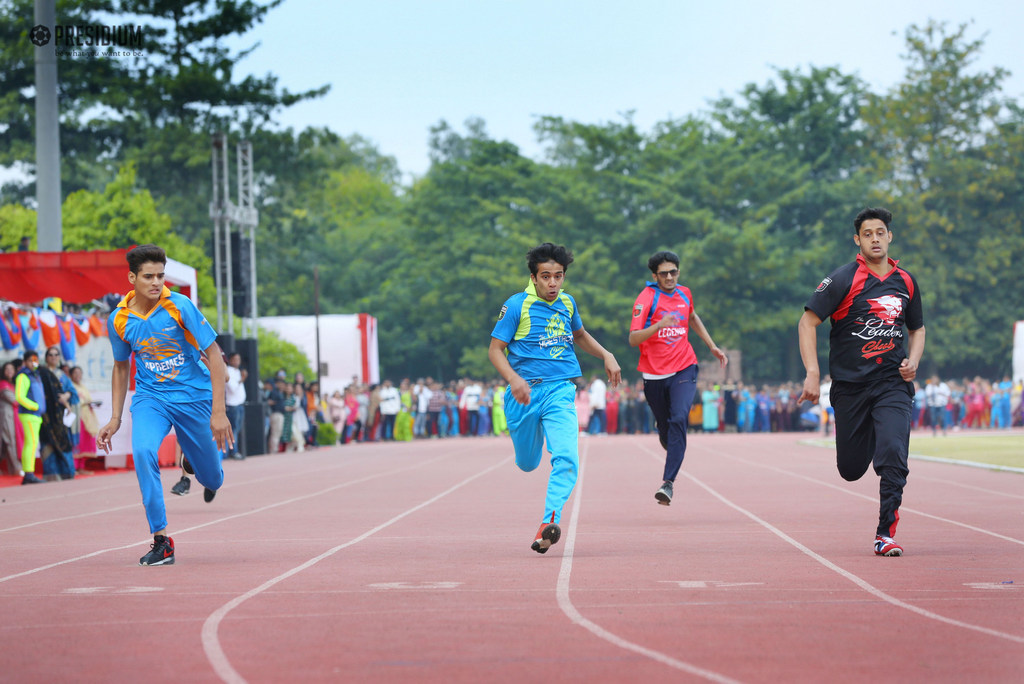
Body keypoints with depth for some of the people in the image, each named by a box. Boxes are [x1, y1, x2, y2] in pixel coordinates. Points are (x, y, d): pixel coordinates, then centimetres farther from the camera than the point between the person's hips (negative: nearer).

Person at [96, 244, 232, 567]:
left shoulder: (180, 307, -17)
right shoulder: (118, 320, -6)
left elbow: (214, 355, -14)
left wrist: (218, 411, -20)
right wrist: (115, 419, 11)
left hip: (193, 396, -1)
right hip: (150, 398, 1)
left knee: (210, 478, 8)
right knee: (142, 451, -29)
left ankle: (212, 477, 50)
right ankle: (161, 540, -21)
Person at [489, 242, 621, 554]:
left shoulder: (567, 303, 8)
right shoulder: (516, 305, -7)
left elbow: (579, 335, 30)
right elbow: (495, 349, -7)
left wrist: (606, 355, 15)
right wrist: (514, 379, -23)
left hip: (560, 391, 2)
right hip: (525, 392, -2)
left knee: (566, 458, -20)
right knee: (527, 464, 12)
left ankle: (550, 523, -26)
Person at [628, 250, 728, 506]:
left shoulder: (684, 294, 7)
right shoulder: (646, 299, -9)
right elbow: (633, 339, -18)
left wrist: (712, 346, 30)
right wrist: (659, 325, -33)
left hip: (684, 369, 1)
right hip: (654, 374, -1)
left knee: (679, 420, -21)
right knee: (664, 429, 8)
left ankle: (668, 482, -25)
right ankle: (675, 454, 45)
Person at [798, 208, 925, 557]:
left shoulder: (905, 282, 8)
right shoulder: (844, 279, -5)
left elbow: (917, 329, 22)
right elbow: (808, 322, -8)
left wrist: (913, 361, 2)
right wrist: (812, 373, -17)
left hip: (892, 384, 2)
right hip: (850, 386, -1)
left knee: (893, 455, -19)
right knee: (851, 469, 6)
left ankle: (886, 534, -11)